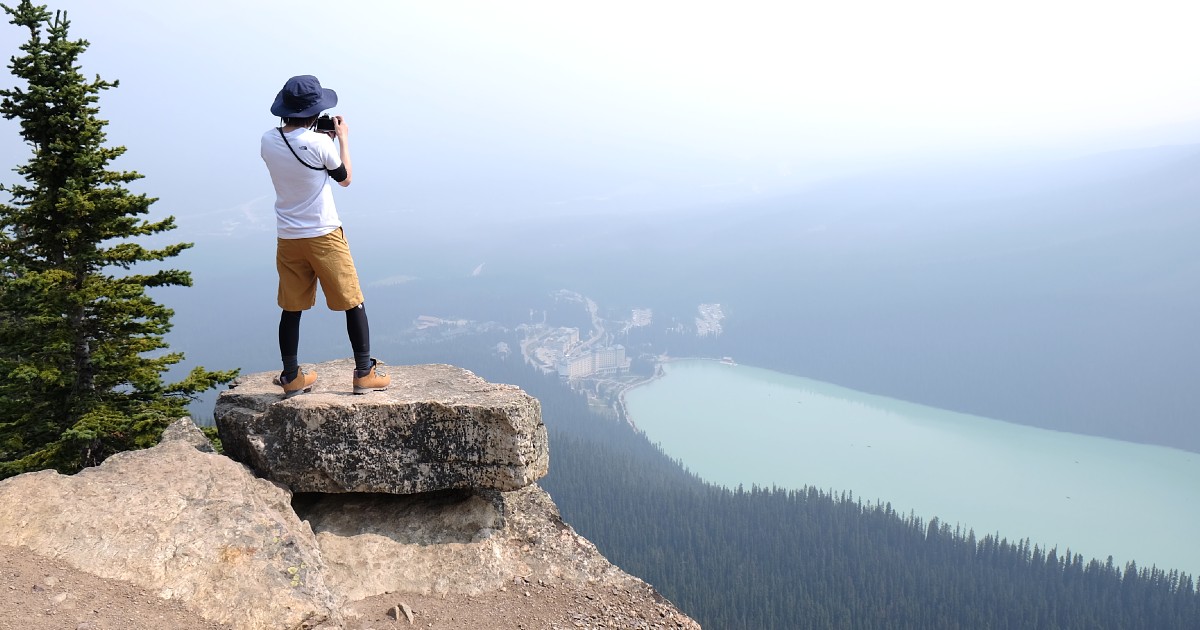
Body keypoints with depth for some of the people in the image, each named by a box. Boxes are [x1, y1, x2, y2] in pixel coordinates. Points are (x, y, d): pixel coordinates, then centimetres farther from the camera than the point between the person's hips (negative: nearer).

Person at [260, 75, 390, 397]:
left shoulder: (268, 141, -1)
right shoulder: (319, 143, -17)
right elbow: (345, 178, -2)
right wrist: (342, 138, 8)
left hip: (287, 238, 5)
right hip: (324, 236, -5)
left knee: (291, 308, 13)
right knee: (353, 303, 7)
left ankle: (291, 377, 17)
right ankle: (365, 373, 11)